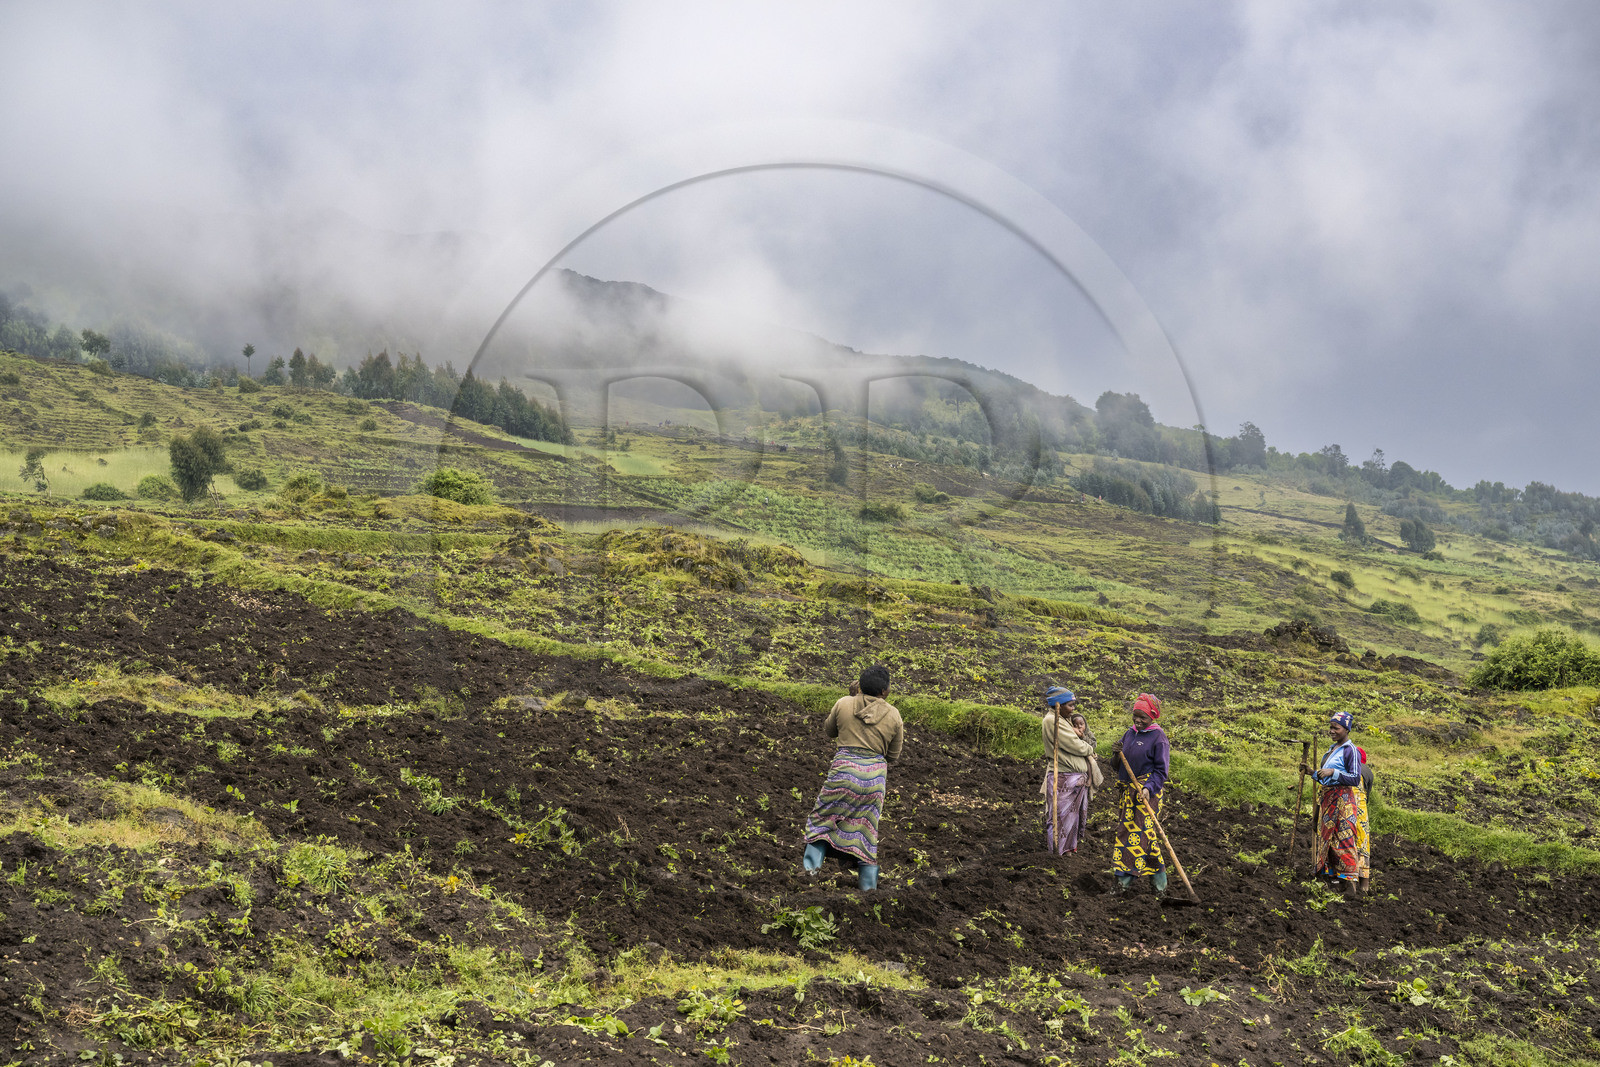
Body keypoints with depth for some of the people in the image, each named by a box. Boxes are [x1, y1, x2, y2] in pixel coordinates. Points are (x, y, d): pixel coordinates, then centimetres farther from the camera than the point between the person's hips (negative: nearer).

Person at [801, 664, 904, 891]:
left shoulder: (844, 704, -1)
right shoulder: (893, 715, 1)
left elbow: (829, 731, 18)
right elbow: (893, 755, 10)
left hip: (844, 771, -1)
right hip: (875, 777, 1)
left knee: (824, 816, 15)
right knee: (866, 828, 12)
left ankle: (812, 865, 0)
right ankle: (868, 884, 12)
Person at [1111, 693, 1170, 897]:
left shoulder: (1158, 738, -9)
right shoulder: (1130, 733, 12)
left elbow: (1161, 770, -10)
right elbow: (1119, 765, 21)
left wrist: (1149, 788, -23)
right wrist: (1118, 752, -2)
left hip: (1147, 792, -7)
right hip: (1129, 790, 7)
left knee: (1144, 832, -12)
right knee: (1127, 830, 8)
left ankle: (1159, 879, -5)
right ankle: (1127, 877, 15)